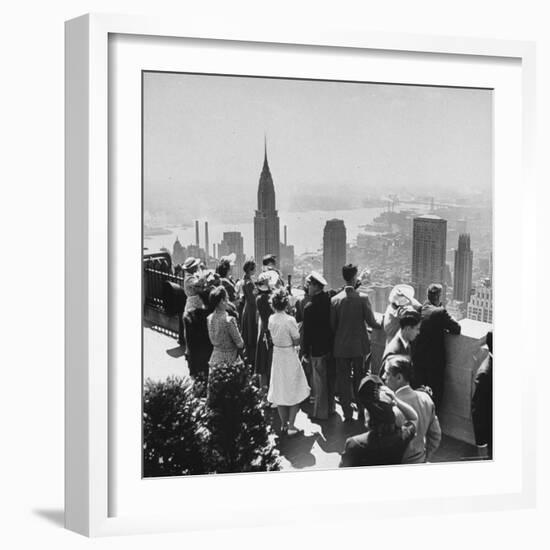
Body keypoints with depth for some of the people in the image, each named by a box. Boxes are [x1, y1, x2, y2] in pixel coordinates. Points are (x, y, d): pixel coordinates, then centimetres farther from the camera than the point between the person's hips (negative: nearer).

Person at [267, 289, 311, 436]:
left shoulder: (271, 319, -5)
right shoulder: (289, 320, -21)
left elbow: (273, 338, 6)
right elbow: (297, 341, -14)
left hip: (277, 356, 5)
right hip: (290, 356, -5)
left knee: (280, 391, 15)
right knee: (294, 391, 8)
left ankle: (283, 424, 23)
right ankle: (291, 426, 6)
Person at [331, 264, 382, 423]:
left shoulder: (335, 300, -6)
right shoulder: (362, 298, -12)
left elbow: (332, 325, 0)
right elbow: (371, 322, -8)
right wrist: (381, 325, 13)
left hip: (341, 347, 1)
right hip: (359, 345, -1)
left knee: (343, 379, 8)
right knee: (359, 379, 13)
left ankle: (347, 413, 10)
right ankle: (362, 411, 19)